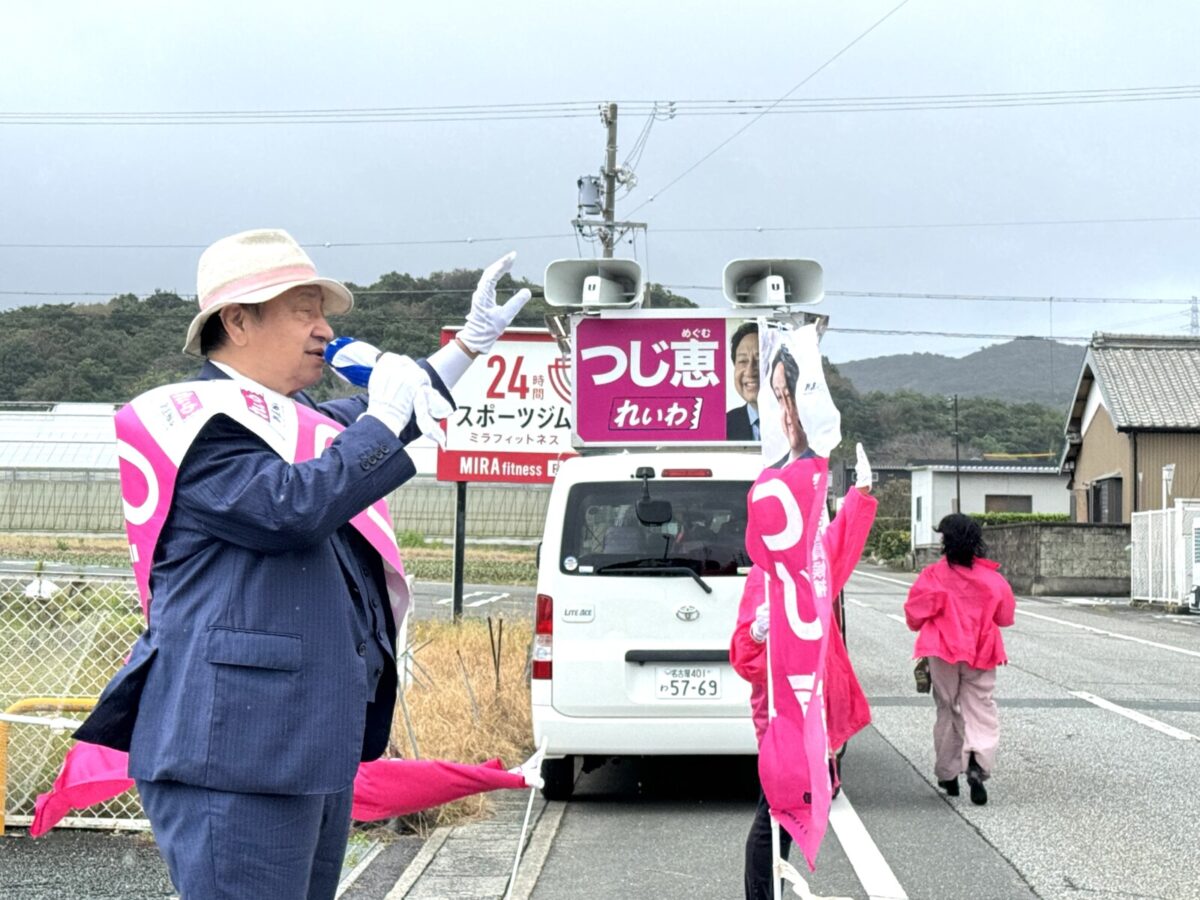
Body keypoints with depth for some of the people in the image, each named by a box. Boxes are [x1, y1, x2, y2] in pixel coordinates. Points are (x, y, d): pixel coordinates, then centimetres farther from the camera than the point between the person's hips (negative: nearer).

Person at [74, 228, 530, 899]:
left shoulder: (290, 418, 18)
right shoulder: (198, 421, -12)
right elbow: (291, 506, -29)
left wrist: (473, 342, 37)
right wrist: (382, 415, -17)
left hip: (316, 744, 10)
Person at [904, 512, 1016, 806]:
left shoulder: (933, 576, -12)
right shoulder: (991, 577, -4)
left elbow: (914, 615, -8)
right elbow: (1006, 616, 7)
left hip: (943, 652, -1)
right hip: (981, 653, 1)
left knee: (947, 709, 13)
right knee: (980, 707, 4)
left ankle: (948, 774, 18)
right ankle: (978, 762, -21)